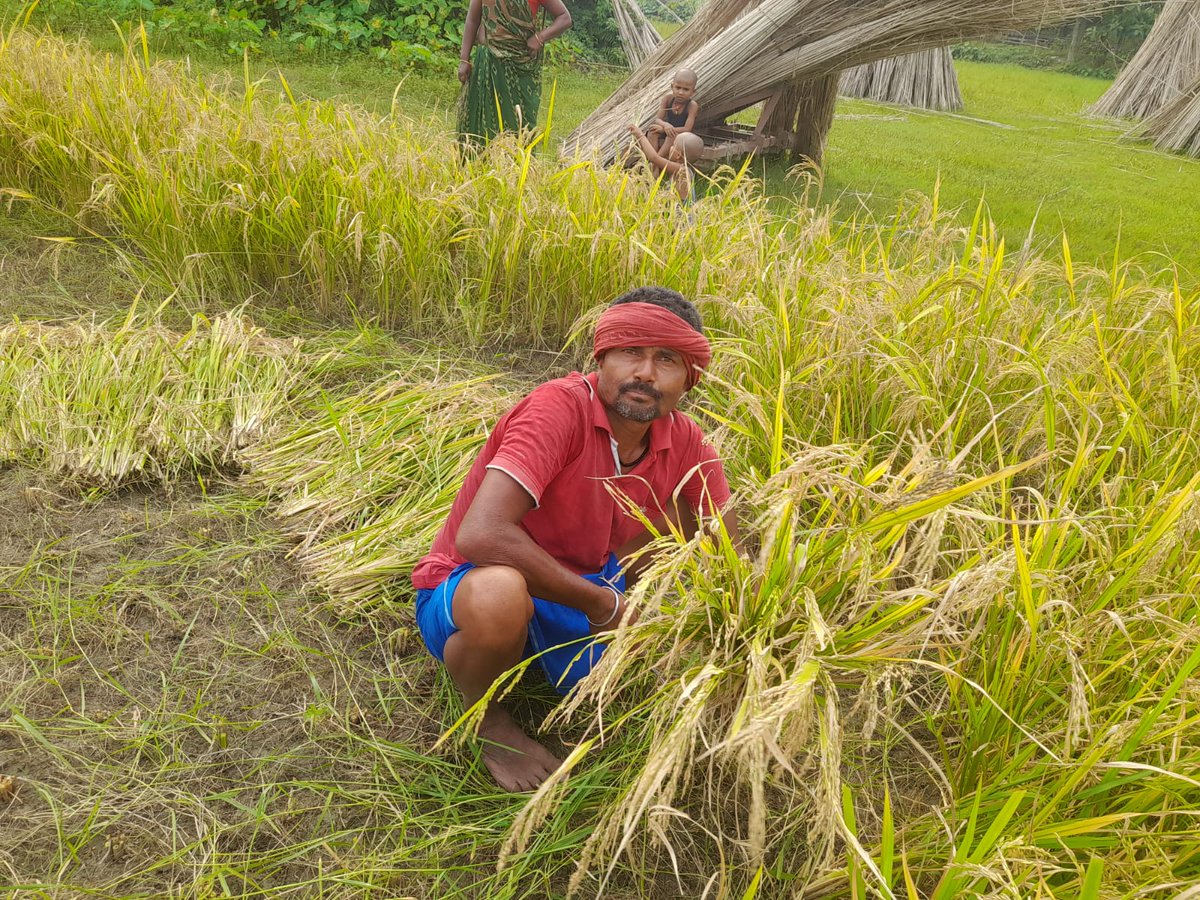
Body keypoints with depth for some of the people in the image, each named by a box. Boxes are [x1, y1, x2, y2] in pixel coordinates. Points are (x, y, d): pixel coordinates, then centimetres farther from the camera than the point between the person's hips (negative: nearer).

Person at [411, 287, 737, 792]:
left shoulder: (684, 442, -9)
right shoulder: (560, 408, -28)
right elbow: (480, 535, -39)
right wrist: (600, 603, -29)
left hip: (578, 586, 6)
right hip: (465, 591, -6)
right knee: (500, 592, -40)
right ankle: (486, 718, -5)